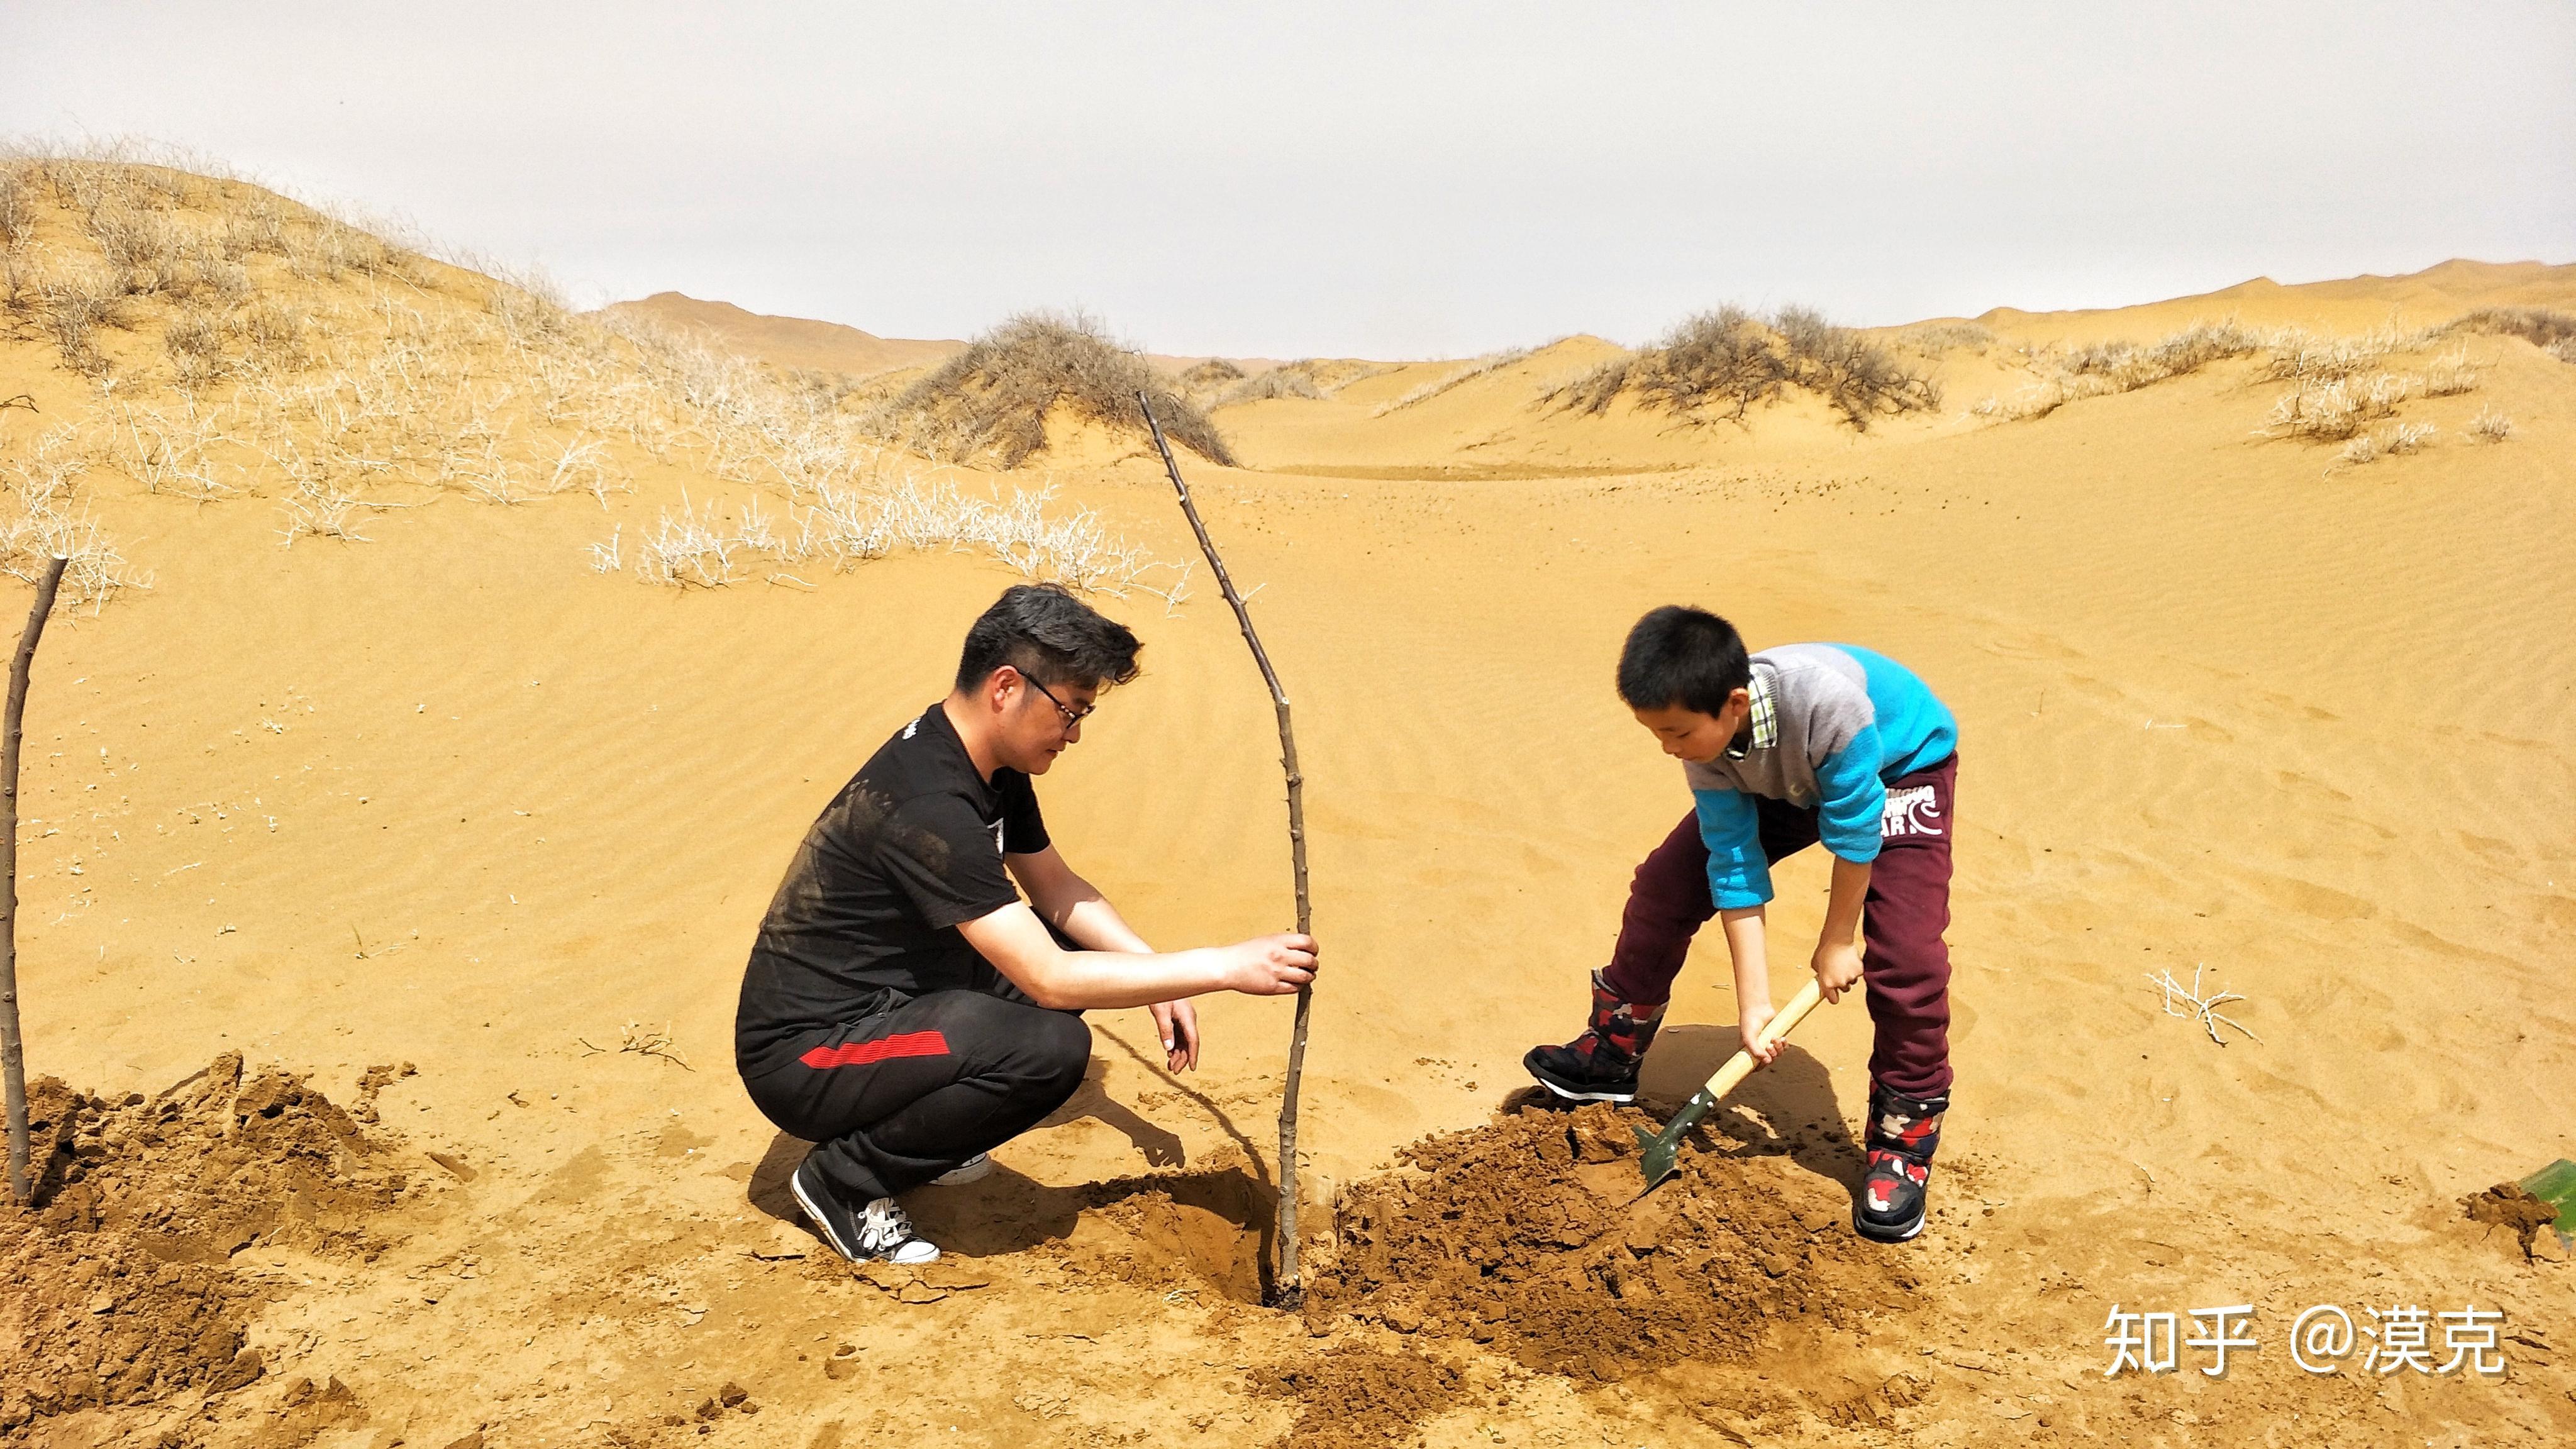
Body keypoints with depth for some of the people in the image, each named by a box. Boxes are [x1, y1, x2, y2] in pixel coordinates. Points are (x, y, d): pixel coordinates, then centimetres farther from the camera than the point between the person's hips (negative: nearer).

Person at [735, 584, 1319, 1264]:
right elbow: (1049, 981, -30)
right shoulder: (928, 805, -28)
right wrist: (1224, 966, -26)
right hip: (801, 1059, -10)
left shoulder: (993, 767, 2)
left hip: (886, 997, 10)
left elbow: (1059, 890, 15)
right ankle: (845, 1179, -8)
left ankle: (910, 1124, 12)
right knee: (1052, 1047, -28)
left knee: (1074, 945, 7)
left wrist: (1158, 978, 1)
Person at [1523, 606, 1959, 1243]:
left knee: (1905, 950, -22)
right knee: (1665, 885, -2)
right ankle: (1614, 1052, 17)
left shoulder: (1826, 699, -43)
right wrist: (1753, 1002, -22)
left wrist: (1837, 942, -18)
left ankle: (1904, 1139, -3)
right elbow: (1734, 865, -21)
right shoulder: (1706, 737, -26)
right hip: (1787, 780, 5)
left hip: (1900, 768, -5)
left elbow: (1854, 827, -30)